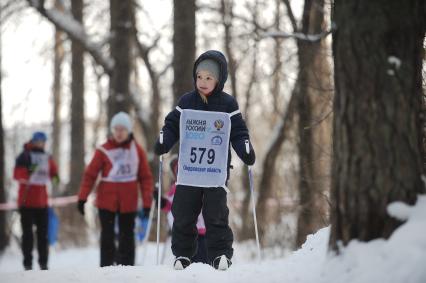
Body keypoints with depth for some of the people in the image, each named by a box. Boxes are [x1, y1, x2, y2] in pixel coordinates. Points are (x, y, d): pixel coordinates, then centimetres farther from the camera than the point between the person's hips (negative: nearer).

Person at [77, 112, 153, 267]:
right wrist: (82, 197, -11)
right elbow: (90, 174, -4)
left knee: (127, 236, 6)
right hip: (107, 201, -1)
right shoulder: (104, 150, -4)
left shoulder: (137, 150, 2)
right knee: (107, 236, 0)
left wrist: (147, 202, -1)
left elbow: (146, 177, 4)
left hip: (129, 202, 1)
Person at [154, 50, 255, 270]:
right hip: (188, 171, 2)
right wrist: (163, 143, -7)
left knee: (216, 215, -6)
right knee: (183, 215, 4)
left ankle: (221, 254, 1)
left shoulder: (228, 104, 3)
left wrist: (247, 152, -11)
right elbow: (171, 126, 12)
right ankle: (182, 254, 16)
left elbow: (239, 133, 5)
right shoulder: (186, 102, 7)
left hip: (217, 172, -2)